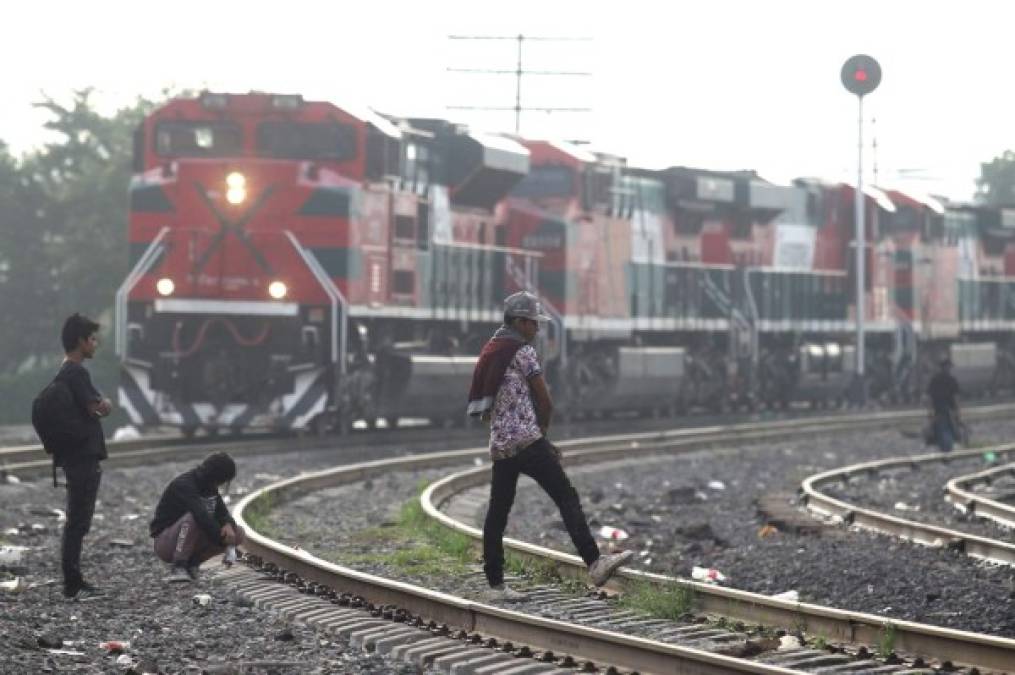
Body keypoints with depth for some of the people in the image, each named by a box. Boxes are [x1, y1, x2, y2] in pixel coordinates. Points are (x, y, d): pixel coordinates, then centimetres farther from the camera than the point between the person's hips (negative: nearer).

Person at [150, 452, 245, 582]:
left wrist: (228, 525, -20)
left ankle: (192, 562, -1)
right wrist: (223, 540, -32)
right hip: (165, 542, -8)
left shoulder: (209, 486, 5)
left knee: (238, 534, -6)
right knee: (192, 518, -37)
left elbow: (222, 513, 4)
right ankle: (178, 568, -29)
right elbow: (201, 516, -33)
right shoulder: (183, 485, -22)